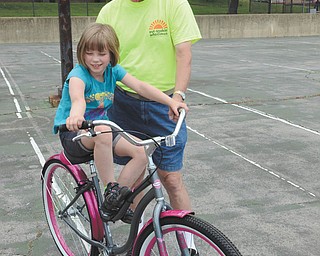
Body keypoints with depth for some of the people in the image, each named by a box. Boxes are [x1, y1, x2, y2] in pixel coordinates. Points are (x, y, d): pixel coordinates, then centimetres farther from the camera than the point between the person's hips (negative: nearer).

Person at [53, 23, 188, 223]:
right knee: (102, 131, -40)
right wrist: (76, 116, -64)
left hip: (102, 128, 6)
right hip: (73, 134, -6)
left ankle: (118, 198, -5)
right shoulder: (78, 74, -18)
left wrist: (172, 102, -23)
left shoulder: (113, 70, -1)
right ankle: (111, 189, -26)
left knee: (141, 151, -17)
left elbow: (140, 86, -11)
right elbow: (77, 98, -40)